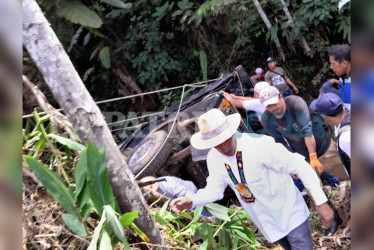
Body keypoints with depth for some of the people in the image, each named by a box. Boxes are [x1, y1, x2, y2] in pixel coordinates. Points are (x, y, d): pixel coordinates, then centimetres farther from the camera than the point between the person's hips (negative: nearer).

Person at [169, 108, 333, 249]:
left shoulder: (260, 145, -31)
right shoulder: (214, 158, -11)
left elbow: (299, 166, -26)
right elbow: (214, 189, 2)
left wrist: (321, 202, -26)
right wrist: (191, 201, -18)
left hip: (290, 213, -5)